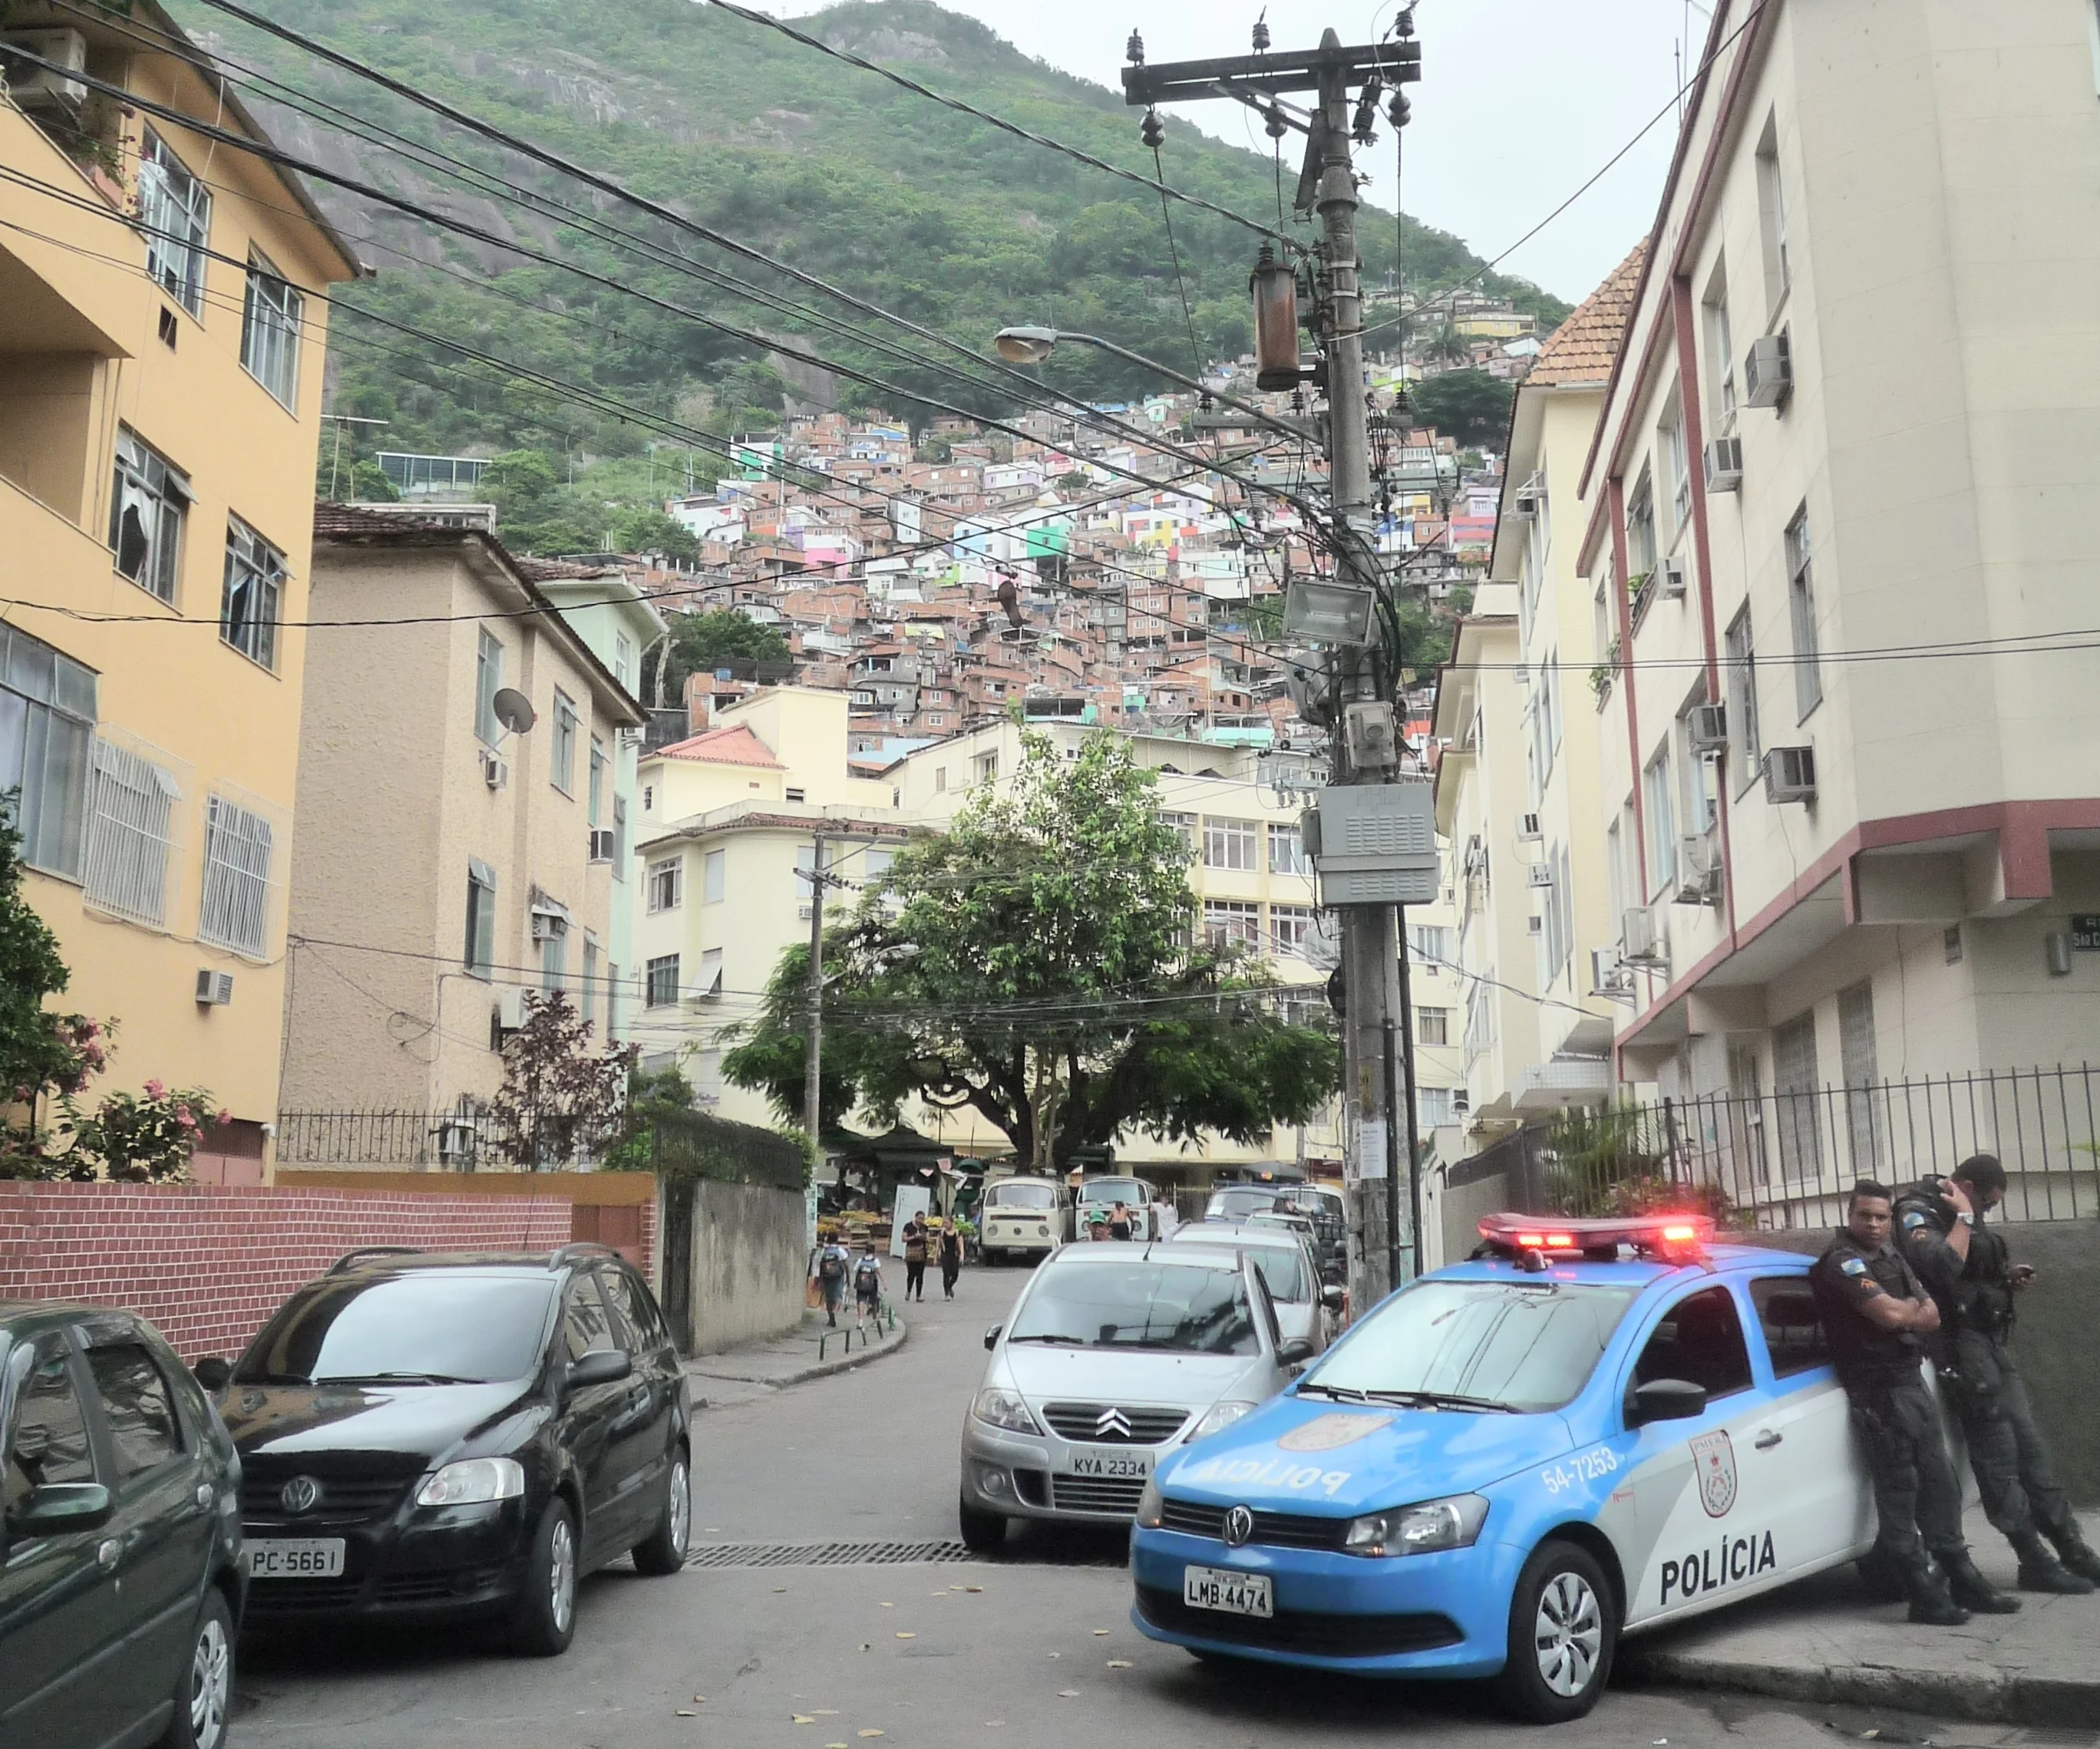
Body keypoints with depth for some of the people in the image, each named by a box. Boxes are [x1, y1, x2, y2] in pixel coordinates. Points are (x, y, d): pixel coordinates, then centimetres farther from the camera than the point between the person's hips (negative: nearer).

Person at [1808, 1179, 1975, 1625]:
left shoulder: (1891, 1259, 17)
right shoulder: (1842, 1262, -13)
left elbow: (1931, 1317, 10)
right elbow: (1889, 1314, -22)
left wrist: (1905, 1314, -12)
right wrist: (1912, 1305, -1)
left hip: (1911, 1382, 9)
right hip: (1878, 1390, -9)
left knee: (1938, 1481, 13)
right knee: (1899, 1488, -6)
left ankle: (1958, 1572, 22)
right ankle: (1924, 1593, -3)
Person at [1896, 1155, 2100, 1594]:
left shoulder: (1964, 1217, 17)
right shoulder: (1918, 1213, -10)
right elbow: (1943, 1266, -28)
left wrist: (2009, 1280, 8)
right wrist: (1963, 1218, -17)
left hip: (1993, 1342, 9)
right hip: (1962, 1344, -9)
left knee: (2029, 1447, 10)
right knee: (1998, 1457, -7)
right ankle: (2035, 1561, -3)